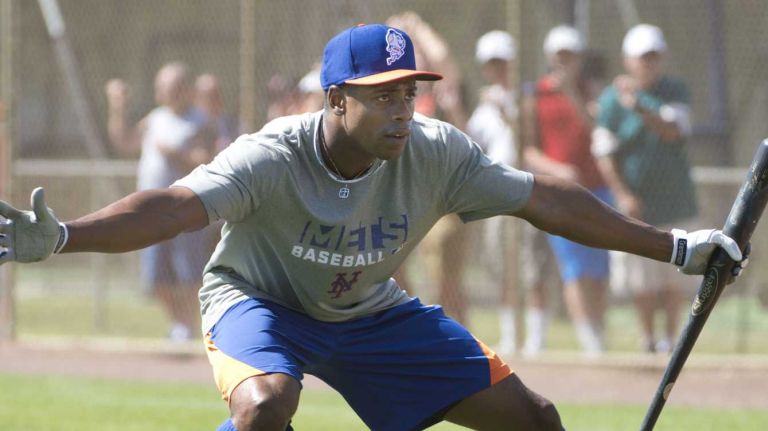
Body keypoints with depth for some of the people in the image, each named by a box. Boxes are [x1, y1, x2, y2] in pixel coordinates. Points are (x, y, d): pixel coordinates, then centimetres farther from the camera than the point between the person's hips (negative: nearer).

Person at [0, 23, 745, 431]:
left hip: (371, 314, 5)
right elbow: (171, 207, -45)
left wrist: (674, 249, -7)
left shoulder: (434, 154, -19)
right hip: (258, 299, -5)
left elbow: (546, 201, -11)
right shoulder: (272, 160, -32)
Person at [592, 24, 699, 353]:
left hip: (674, 200, 2)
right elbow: (604, 153, -4)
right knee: (642, 279, 0)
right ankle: (648, 339, 14)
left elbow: (673, 131, -15)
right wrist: (622, 196, -14)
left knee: (673, 276, 4)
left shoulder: (675, 91, 2)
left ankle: (670, 336, 15)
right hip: (634, 203, -2)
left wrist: (639, 108, -30)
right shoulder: (612, 99, -3)